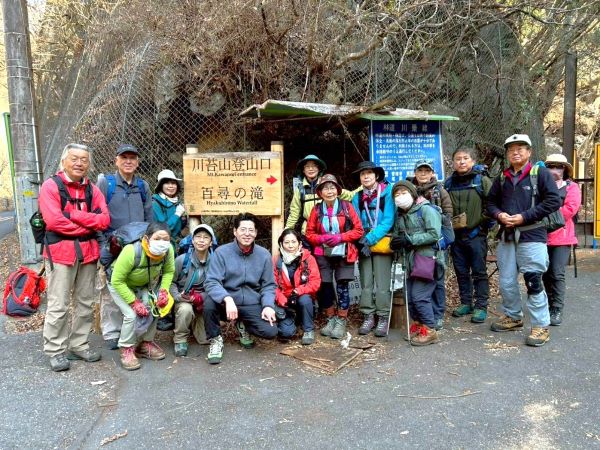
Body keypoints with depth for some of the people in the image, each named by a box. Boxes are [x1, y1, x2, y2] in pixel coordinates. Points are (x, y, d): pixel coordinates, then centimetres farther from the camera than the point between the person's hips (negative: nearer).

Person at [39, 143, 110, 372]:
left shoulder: (92, 190, 11)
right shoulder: (51, 186, -4)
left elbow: (104, 220, -1)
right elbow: (54, 221, -16)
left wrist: (74, 215, -12)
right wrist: (88, 224, -8)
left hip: (88, 252, 5)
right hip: (61, 252, -5)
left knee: (85, 302, 11)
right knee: (58, 305, -3)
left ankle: (80, 345, 22)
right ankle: (55, 351, 8)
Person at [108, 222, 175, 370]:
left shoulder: (168, 250, -27)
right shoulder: (131, 251, -40)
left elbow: (169, 271, -8)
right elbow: (117, 281, -30)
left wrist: (164, 290, -23)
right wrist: (134, 302, -28)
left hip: (144, 285, 5)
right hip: (120, 285, -4)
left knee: (154, 309, -10)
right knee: (132, 314, -20)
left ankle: (145, 343, 15)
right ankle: (126, 350, 3)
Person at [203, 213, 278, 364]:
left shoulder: (264, 255, 0)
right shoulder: (221, 252, -9)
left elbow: (268, 285, 5)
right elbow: (211, 282, -17)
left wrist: (268, 305, -15)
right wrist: (228, 299, -36)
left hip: (252, 305, 2)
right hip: (226, 303, -2)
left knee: (270, 331, -20)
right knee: (209, 301, -34)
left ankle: (243, 326, 17)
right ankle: (215, 339, -5)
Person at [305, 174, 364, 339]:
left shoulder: (346, 206, -4)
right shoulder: (316, 210, 1)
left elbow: (359, 230, -3)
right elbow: (309, 233, 7)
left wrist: (340, 237, -15)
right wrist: (322, 238, -13)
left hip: (344, 254, -2)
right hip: (323, 255, 2)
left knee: (342, 286, -2)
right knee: (325, 287, 4)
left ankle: (341, 322, 11)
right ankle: (330, 319, 21)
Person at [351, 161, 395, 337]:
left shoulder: (387, 192, -4)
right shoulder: (357, 197, 7)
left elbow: (389, 220, -10)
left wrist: (371, 239, -15)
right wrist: (362, 242, -12)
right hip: (363, 246, 4)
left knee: (382, 283, -5)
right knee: (365, 283, 5)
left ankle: (383, 318, 5)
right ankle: (368, 317, 13)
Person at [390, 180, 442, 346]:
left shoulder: (426, 210, -8)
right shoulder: (400, 215, 14)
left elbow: (434, 234, -17)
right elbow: (397, 234, 22)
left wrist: (409, 240, -18)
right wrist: (395, 242, -3)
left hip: (426, 258, -7)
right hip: (410, 259, 7)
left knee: (420, 296, -9)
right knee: (410, 296, 10)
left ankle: (429, 331, 4)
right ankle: (418, 324, 28)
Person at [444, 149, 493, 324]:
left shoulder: (482, 180, -3)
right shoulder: (449, 183, 8)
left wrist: (481, 224, -10)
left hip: (476, 235, -4)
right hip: (456, 235, 4)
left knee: (479, 272, 3)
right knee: (461, 272, 12)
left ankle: (481, 306, 12)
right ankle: (466, 303, 25)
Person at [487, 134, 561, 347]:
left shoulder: (540, 173, -2)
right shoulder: (502, 178, 13)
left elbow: (553, 201, -8)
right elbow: (491, 202, 18)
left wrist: (524, 217, -14)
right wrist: (499, 214, -5)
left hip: (532, 236, -5)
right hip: (506, 236, 6)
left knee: (533, 281, -6)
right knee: (506, 282, 11)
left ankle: (541, 326, 5)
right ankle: (513, 317, 30)